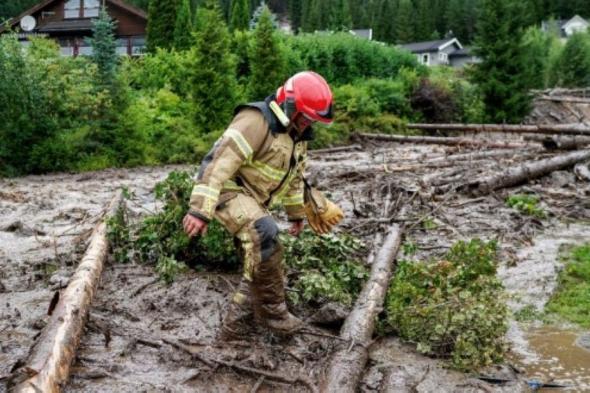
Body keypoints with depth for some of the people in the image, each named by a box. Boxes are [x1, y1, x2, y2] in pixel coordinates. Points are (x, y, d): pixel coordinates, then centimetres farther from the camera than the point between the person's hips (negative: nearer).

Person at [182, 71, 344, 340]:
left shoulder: (297, 135, 9)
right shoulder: (256, 121, -21)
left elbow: (295, 176, 23)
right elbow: (221, 162, -29)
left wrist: (296, 213, 28)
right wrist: (200, 209, -35)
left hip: (253, 201, 9)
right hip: (228, 190, -9)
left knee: (259, 266, 10)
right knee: (264, 234, -34)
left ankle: (234, 327, 24)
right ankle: (272, 310, -22)